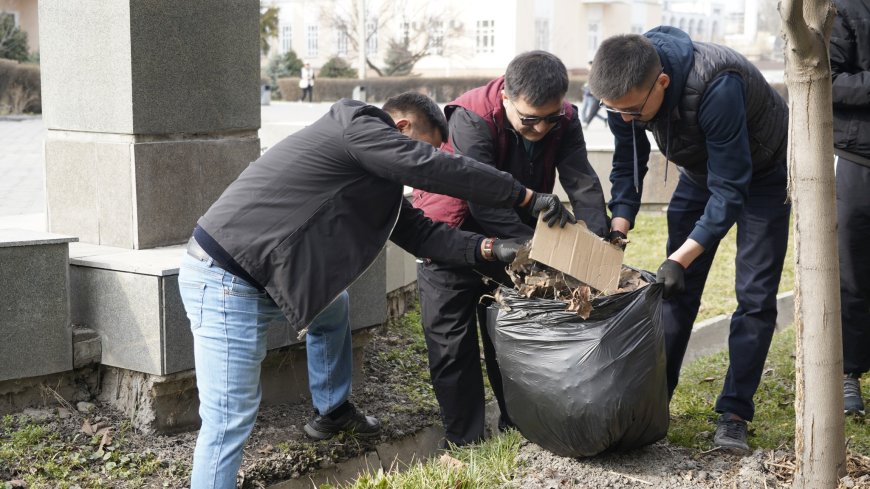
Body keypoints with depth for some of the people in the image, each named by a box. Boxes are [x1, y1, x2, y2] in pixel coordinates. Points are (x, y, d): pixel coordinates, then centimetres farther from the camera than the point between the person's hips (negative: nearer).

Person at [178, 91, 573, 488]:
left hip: (256, 278, 10)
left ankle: (332, 411, 43)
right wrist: (528, 197, -7)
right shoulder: (358, 127, -11)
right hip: (225, 282, -10)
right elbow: (441, 170, -14)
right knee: (231, 421, -9)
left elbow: (418, 231, 15)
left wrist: (489, 248, 5)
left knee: (332, 306, 30)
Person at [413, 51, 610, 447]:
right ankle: (464, 442, 10)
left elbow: (583, 186, -22)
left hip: (514, 232, 4)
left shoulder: (564, 120, -14)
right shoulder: (471, 118, -30)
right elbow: (485, 203, -36)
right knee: (453, 343, -1)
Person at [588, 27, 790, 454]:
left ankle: (733, 414, 0)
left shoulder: (716, 86, -42)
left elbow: (729, 189, -37)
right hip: (701, 170, 5)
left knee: (755, 295, -8)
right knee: (677, 289, 3)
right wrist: (616, 236, -22)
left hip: (762, 171, -5)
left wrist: (679, 259, -40)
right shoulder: (625, 90, -24)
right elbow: (627, 169, -9)